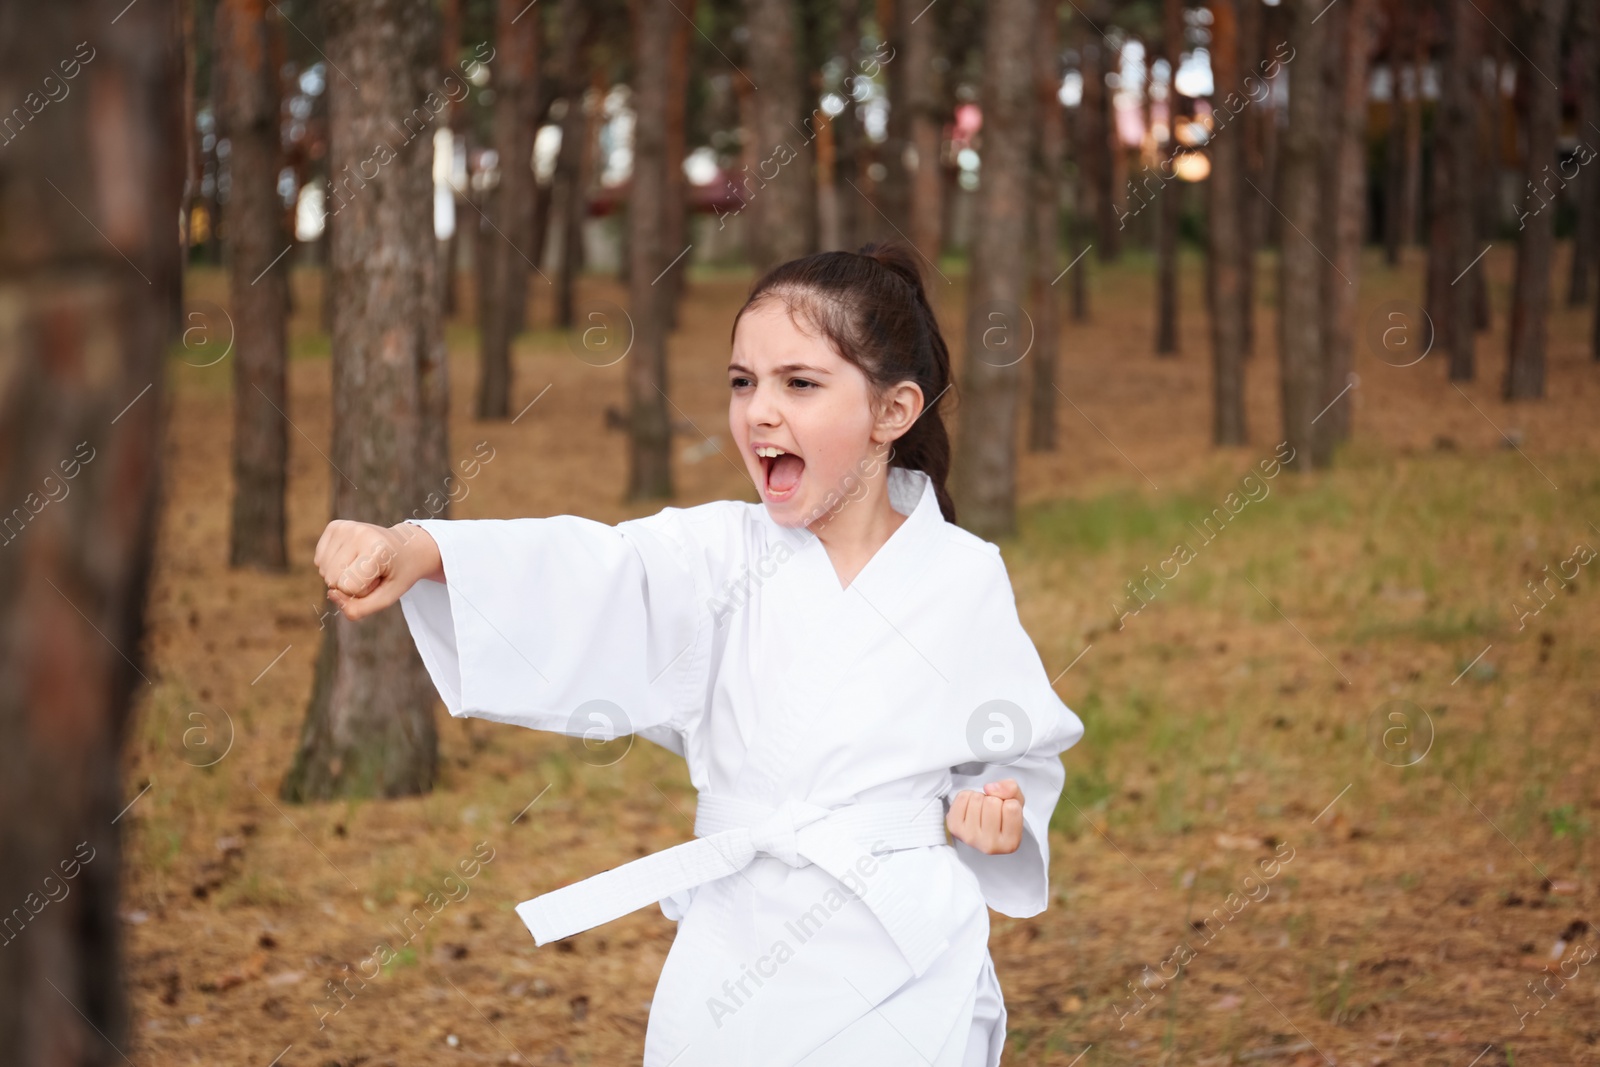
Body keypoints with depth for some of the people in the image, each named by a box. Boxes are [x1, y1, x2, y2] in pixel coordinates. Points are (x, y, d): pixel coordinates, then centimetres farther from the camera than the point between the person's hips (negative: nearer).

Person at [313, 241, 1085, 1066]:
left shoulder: (965, 578, -2)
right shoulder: (726, 555, -1)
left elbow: (1019, 742, 13)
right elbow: (592, 574, -19)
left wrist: (996, 807, -10)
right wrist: (418, 550, -36)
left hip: (905, 973, -1)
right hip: (733, 960, 1)